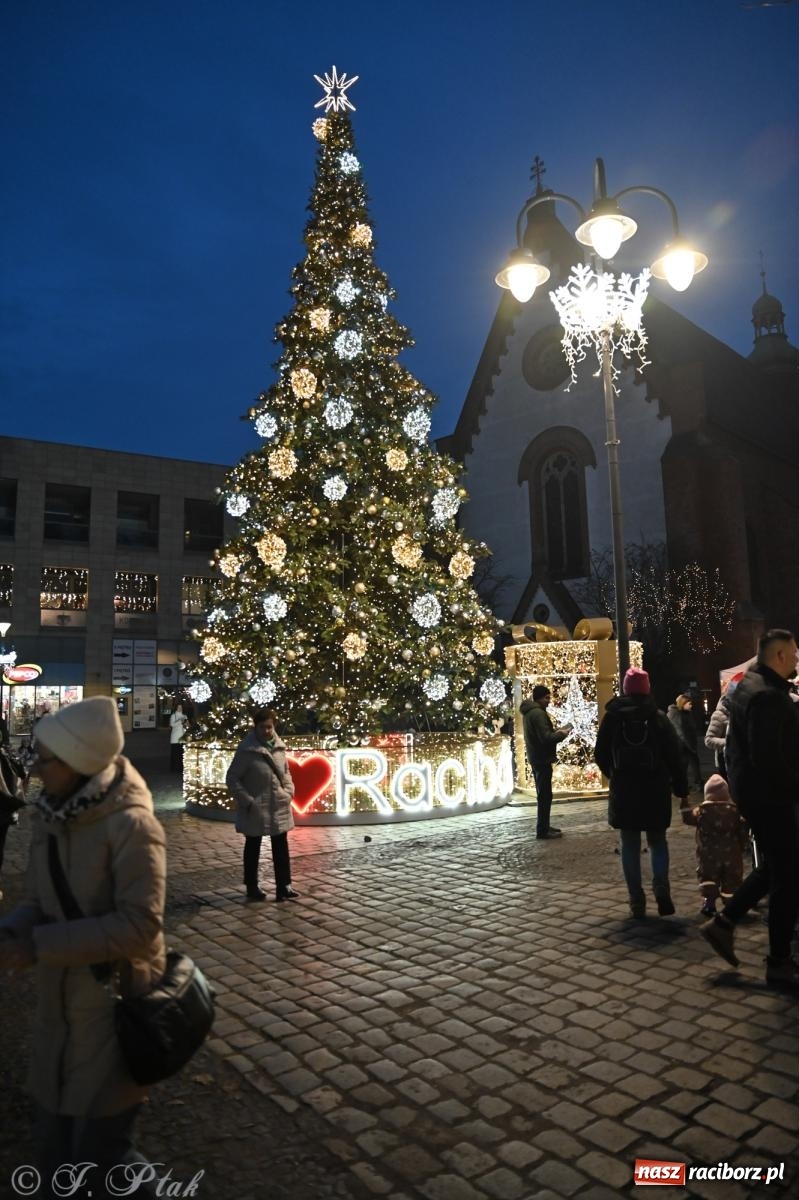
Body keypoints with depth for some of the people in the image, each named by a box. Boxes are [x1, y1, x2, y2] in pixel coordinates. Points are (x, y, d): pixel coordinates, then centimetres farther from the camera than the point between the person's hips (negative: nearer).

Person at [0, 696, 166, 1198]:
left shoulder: (130, 824, -24)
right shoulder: (50, 817, 0)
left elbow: (140, 926, -26)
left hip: (117, 1009, -7)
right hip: (59, 1009, 7)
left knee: (100, 1150, 8)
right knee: (54, 1145, 21)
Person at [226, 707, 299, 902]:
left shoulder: (279, 746, 0)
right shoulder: (247, 749, -18)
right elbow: (232, 778, -13)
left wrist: (289, 791, -1)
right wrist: (247, 801, -17)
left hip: (279, 805, 5)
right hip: (255, 808, -5)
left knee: (281, 847, 9)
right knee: (253, 847, 12)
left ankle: (284, 886, 17)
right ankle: (252, 887, 27)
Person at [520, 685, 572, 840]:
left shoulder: (529, 712, 12)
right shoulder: (538, 713, -20)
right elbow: (546, 738, -26)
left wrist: (556, 731, 9)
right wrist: (562, 734, -10)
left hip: (536, 758, 10)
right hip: (542, 759, -10)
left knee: (542, 795, 18)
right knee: (545, 796, -4)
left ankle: (544, 826, 27)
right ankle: (542, 831, 0)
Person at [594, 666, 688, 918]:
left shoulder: (612, 717, -4)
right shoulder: (658, 717, -5)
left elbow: (600, 755, 1)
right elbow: (674, 756, -5)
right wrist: (681, 790, 4)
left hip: (623, 791, 0)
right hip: (655, 790, 0)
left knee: (630, 845, 9)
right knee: (657, 841, 17)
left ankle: (637, 902, 9)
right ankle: (661, 886, -5)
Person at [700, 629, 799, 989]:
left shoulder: (751, 685, 12)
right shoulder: (767, 695, -22)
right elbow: (769, 758, -27)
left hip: (757, 791, 10)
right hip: (768, 795, -10)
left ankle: (723, 922, 23)